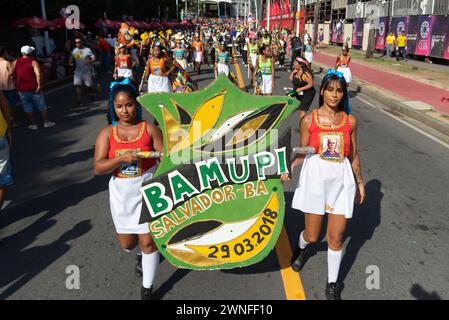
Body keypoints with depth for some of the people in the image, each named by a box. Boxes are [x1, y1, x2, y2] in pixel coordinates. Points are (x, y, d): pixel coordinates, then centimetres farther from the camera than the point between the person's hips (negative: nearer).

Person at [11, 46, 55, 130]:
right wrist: (39, 85, -19)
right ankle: (47, 122, 15)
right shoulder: (33, 62, -6)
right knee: (42, 106, 10)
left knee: (27, 108, 11)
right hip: (34, 89, -3)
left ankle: (33, 124, 15)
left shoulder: (15, 63, 5)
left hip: (21, 89, 3)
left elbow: (10, 74, 0)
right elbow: (38, 74, -21)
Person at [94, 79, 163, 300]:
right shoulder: (107, 133, -3)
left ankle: (147, 289, 22)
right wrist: (122, 158, -26)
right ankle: (143, 254, 53)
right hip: (121, 193, 3)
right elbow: (98, 168, -11)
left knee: (147, 242, 2)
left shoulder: (150, 129, -8)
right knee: (127, 244, 16)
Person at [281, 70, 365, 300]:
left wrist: (359, 181, 14)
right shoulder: (309, 120, -4)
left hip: (342, 180, 2)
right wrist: (289, 167, -18)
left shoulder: (350, 121, 1)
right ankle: (302, 247, 48)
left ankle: (332, 284, 28)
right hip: (315, 178, -1)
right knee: (312, 235, 9)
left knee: (336, 237, 7)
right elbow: (302, 152, -1)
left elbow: (353, 154, 10)